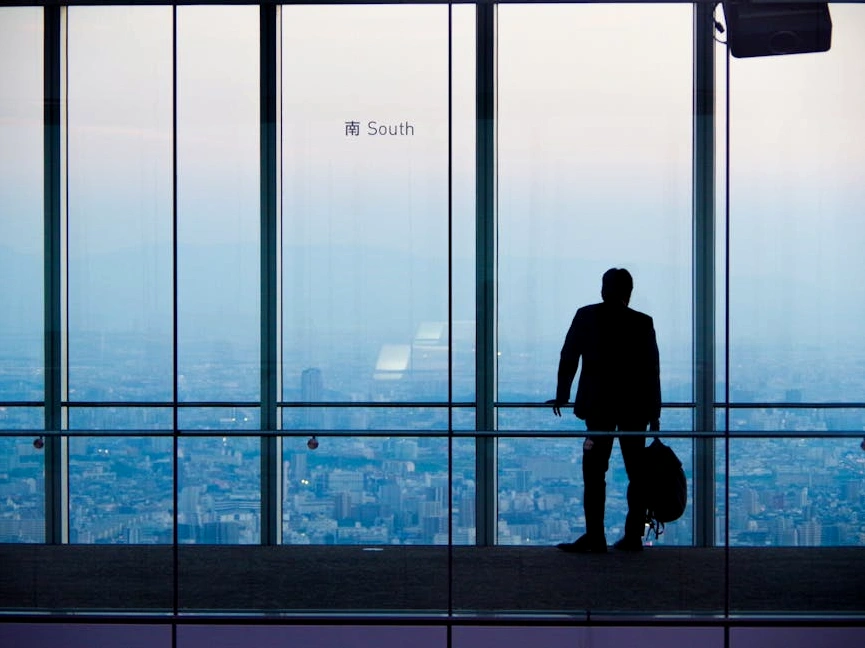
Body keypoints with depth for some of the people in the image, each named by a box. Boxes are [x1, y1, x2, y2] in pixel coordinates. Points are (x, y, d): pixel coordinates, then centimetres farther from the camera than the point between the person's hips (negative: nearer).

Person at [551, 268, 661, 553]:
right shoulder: (643, 323, 1)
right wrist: (654, 412, 7)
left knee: (594, 471, -2)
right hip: (635, 409, 2)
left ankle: (595, 537, -9)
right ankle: (634, 536, 9)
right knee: (637, 473, 9)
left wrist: (562, 395, 14)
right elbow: (652, 370, 2)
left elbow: (568, 357, 3)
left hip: (598, 405, -2)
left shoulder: (585, 316, -1)